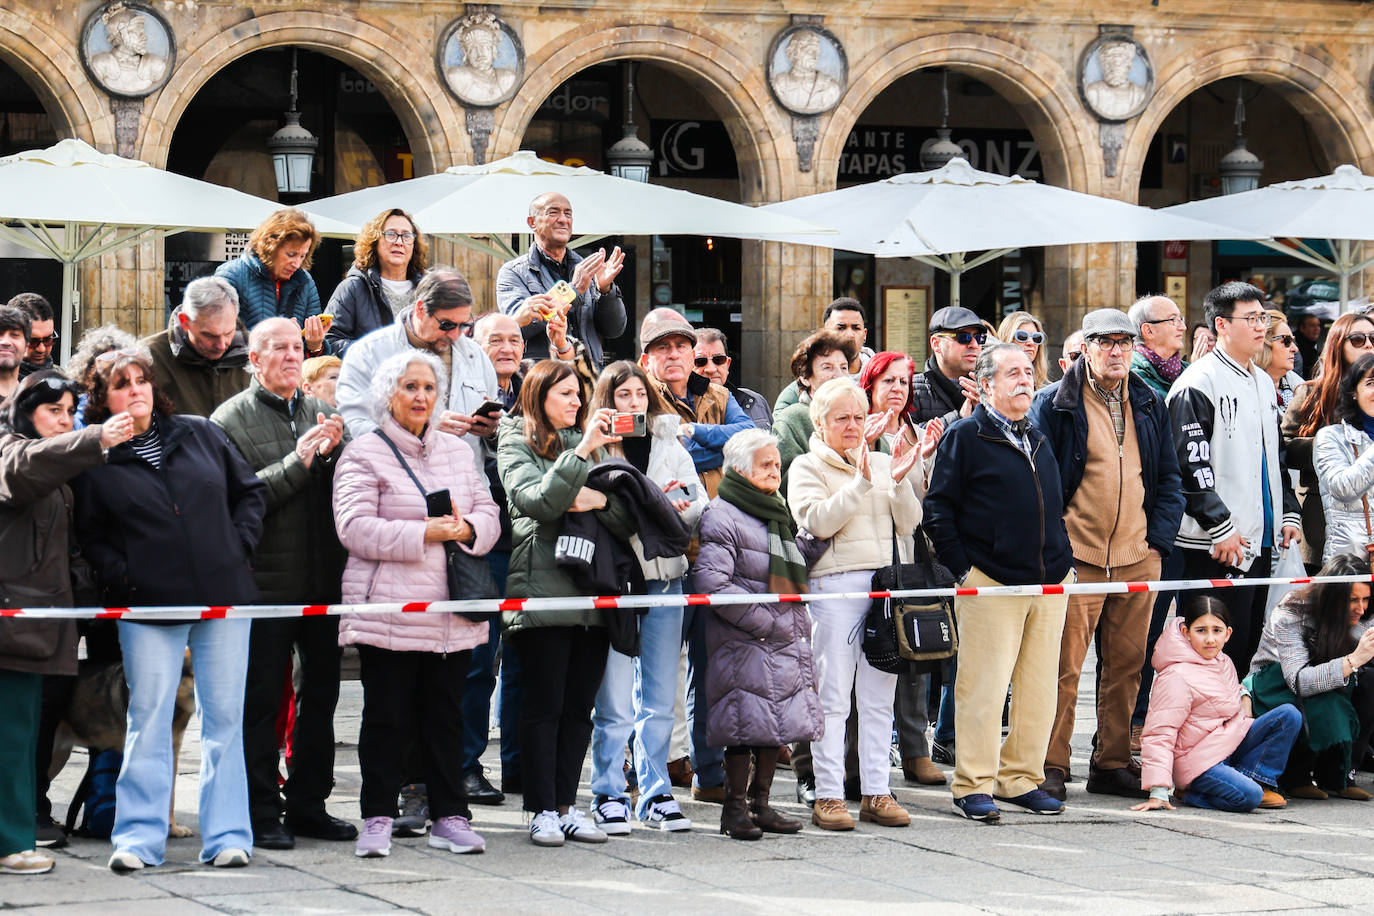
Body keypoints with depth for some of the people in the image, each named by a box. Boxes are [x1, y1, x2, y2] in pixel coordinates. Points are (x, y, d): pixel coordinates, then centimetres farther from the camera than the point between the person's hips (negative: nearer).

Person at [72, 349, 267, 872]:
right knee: (149, 720, -3)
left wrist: (238, 545, 2)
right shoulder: (94, 460, 2)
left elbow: (250, 491, 14)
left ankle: (226, 836, 8)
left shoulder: (200, 435, 7)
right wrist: (122, 576, -8)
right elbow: (88, 535, 5)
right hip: (148, 605, -2)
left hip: (224, 598, 2)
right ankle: (139, 837, 4)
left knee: (224, 718, 3)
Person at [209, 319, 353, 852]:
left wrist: (334, 453, -9)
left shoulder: (320, 412, 12)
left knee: (321, 694, 10)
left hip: (323, 579, 5)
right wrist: (298, 461, -19)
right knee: (262, 700, 0)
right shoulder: (231, 419, -3)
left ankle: (309, 804, 20)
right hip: (267, 581, -5)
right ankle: (262, 813, 6)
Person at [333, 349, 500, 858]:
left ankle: (449, 816, 13)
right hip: (388, 609, -5)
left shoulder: (457, 451, 17)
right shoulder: (364, 453, -1)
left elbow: (488, 515, 15)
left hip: (451, 614, 5)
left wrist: (466, 529, -9)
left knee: (446, 715, 7)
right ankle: (378, 818, 6)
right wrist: (424, 533, -17)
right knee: (388, 717, -1)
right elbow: (355, 528, -12)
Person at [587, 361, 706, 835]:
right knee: (614, 699, -4)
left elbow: (699, 502, 10)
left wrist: (674, 510, -11)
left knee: (659, 697, 9)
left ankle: (656, 793, 17)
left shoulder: (670, 445, 14)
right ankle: (609, 795, 5)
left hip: (664, 574, 4)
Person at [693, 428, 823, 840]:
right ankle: (735, 808, 1)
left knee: (777, 722, 9)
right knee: (747, 723, -8)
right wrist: (766, 621, -17)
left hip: (784, 640, 8)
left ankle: (760, 803, 18)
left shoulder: (777, 513, 19)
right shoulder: (722, 516, -9)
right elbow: (711, 583, -19)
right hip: (745, 645, -8)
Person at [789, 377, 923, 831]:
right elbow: (818, 520, -12)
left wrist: (900, 483, -7)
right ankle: (828, 796, -2)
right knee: (832, 698, -5)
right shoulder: (807, 468, 4)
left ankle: (876, 792, 9)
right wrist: (861, 483, -18)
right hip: (835, 586, -4)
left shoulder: (883, 464, 18)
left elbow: (909, 523, 9)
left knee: (879, 697, 5)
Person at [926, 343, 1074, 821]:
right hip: (990, 584, -7)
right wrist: (963, 568, -10)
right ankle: (974, 786, -1)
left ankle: (1022, 777, 16)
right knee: (984, 687, -7)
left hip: (1049, 584, 7)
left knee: (1039, 687, 7)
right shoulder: (965, 437, -3)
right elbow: (938, 509, -6)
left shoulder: (1038, 441, 18)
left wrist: (1065, 562, 16)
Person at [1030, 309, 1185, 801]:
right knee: (1064, 665, -7)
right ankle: (1051, 766, -1)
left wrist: (1160, 539, 5)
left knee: (1126, 665, 8)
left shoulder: (1150, 405, 14)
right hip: (1077, 557, -5)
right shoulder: (1054, 404, -1)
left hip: (1138, 558, 5)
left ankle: (1113, 763, 17)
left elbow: (1169, 478, 18)